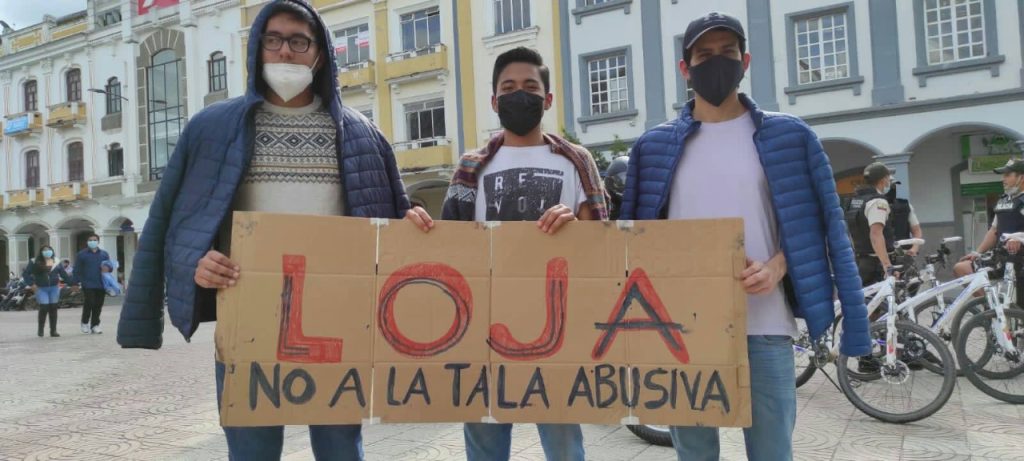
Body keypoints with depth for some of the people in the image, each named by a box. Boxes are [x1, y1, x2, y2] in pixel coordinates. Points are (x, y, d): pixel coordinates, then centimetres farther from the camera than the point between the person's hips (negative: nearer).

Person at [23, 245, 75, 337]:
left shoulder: (56, 263, 7)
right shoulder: (35, 263, 0)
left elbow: (65, 275, 7)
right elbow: (25, 273, 2)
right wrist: (31, 284, -7)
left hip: (54, 288, 2)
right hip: (41, 289, -2)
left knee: (53, 309, 4)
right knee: (44, 308, -10)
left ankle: (53, 330, 10)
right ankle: (41, 329, 9)